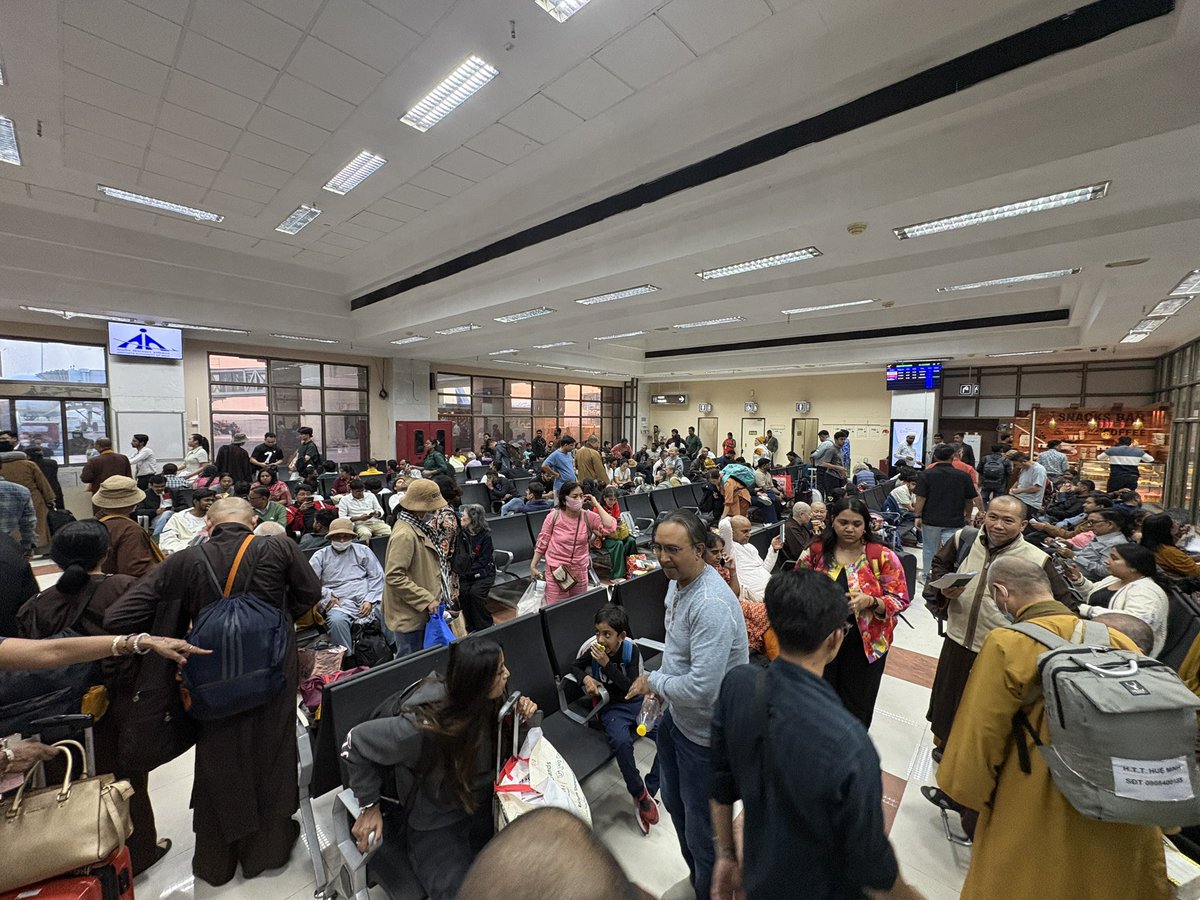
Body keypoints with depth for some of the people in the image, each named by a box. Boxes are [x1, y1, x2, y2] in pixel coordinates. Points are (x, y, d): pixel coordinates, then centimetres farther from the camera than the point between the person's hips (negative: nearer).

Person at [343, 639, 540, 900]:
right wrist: (370, 806, -11)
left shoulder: (492, 702, -16)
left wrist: (529, 719, -21)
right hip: (436, 823, -4)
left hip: (484, 806, 4)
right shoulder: (428, 724, -31)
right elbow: (355, 742, -18)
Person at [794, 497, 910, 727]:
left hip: (865, 645, -1)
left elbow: (900, 600, -8)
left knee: (856, 708, 17)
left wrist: (870, 602, -26)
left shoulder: (882, 556, -10)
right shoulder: (815, 551, -6)